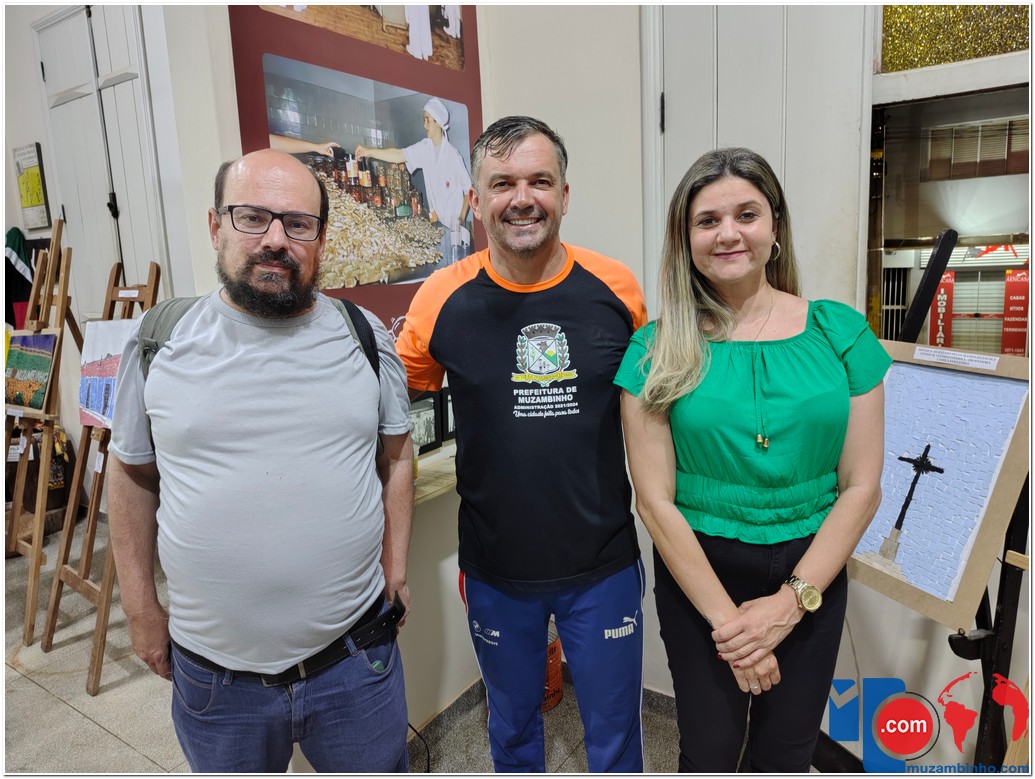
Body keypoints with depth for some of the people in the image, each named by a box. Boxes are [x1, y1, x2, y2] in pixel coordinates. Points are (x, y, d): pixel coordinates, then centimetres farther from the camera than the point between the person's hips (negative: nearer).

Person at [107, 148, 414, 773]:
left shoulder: (366, 336, -3)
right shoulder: (159, 342, -5)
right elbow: (134, 476, 5)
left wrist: (396, 570, 4)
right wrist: (141, 607, 7)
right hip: (210, 671, 0)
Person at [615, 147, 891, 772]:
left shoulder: (840, 331, -5)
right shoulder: (658, 350, -9)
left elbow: (862, 487, -4)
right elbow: (655, 500, -11)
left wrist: (791, 601, -11)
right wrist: (726, 618, -13)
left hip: (812, 576, 2)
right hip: (697, 574, -1)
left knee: (787, 754, 19)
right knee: (708, 754, 15)